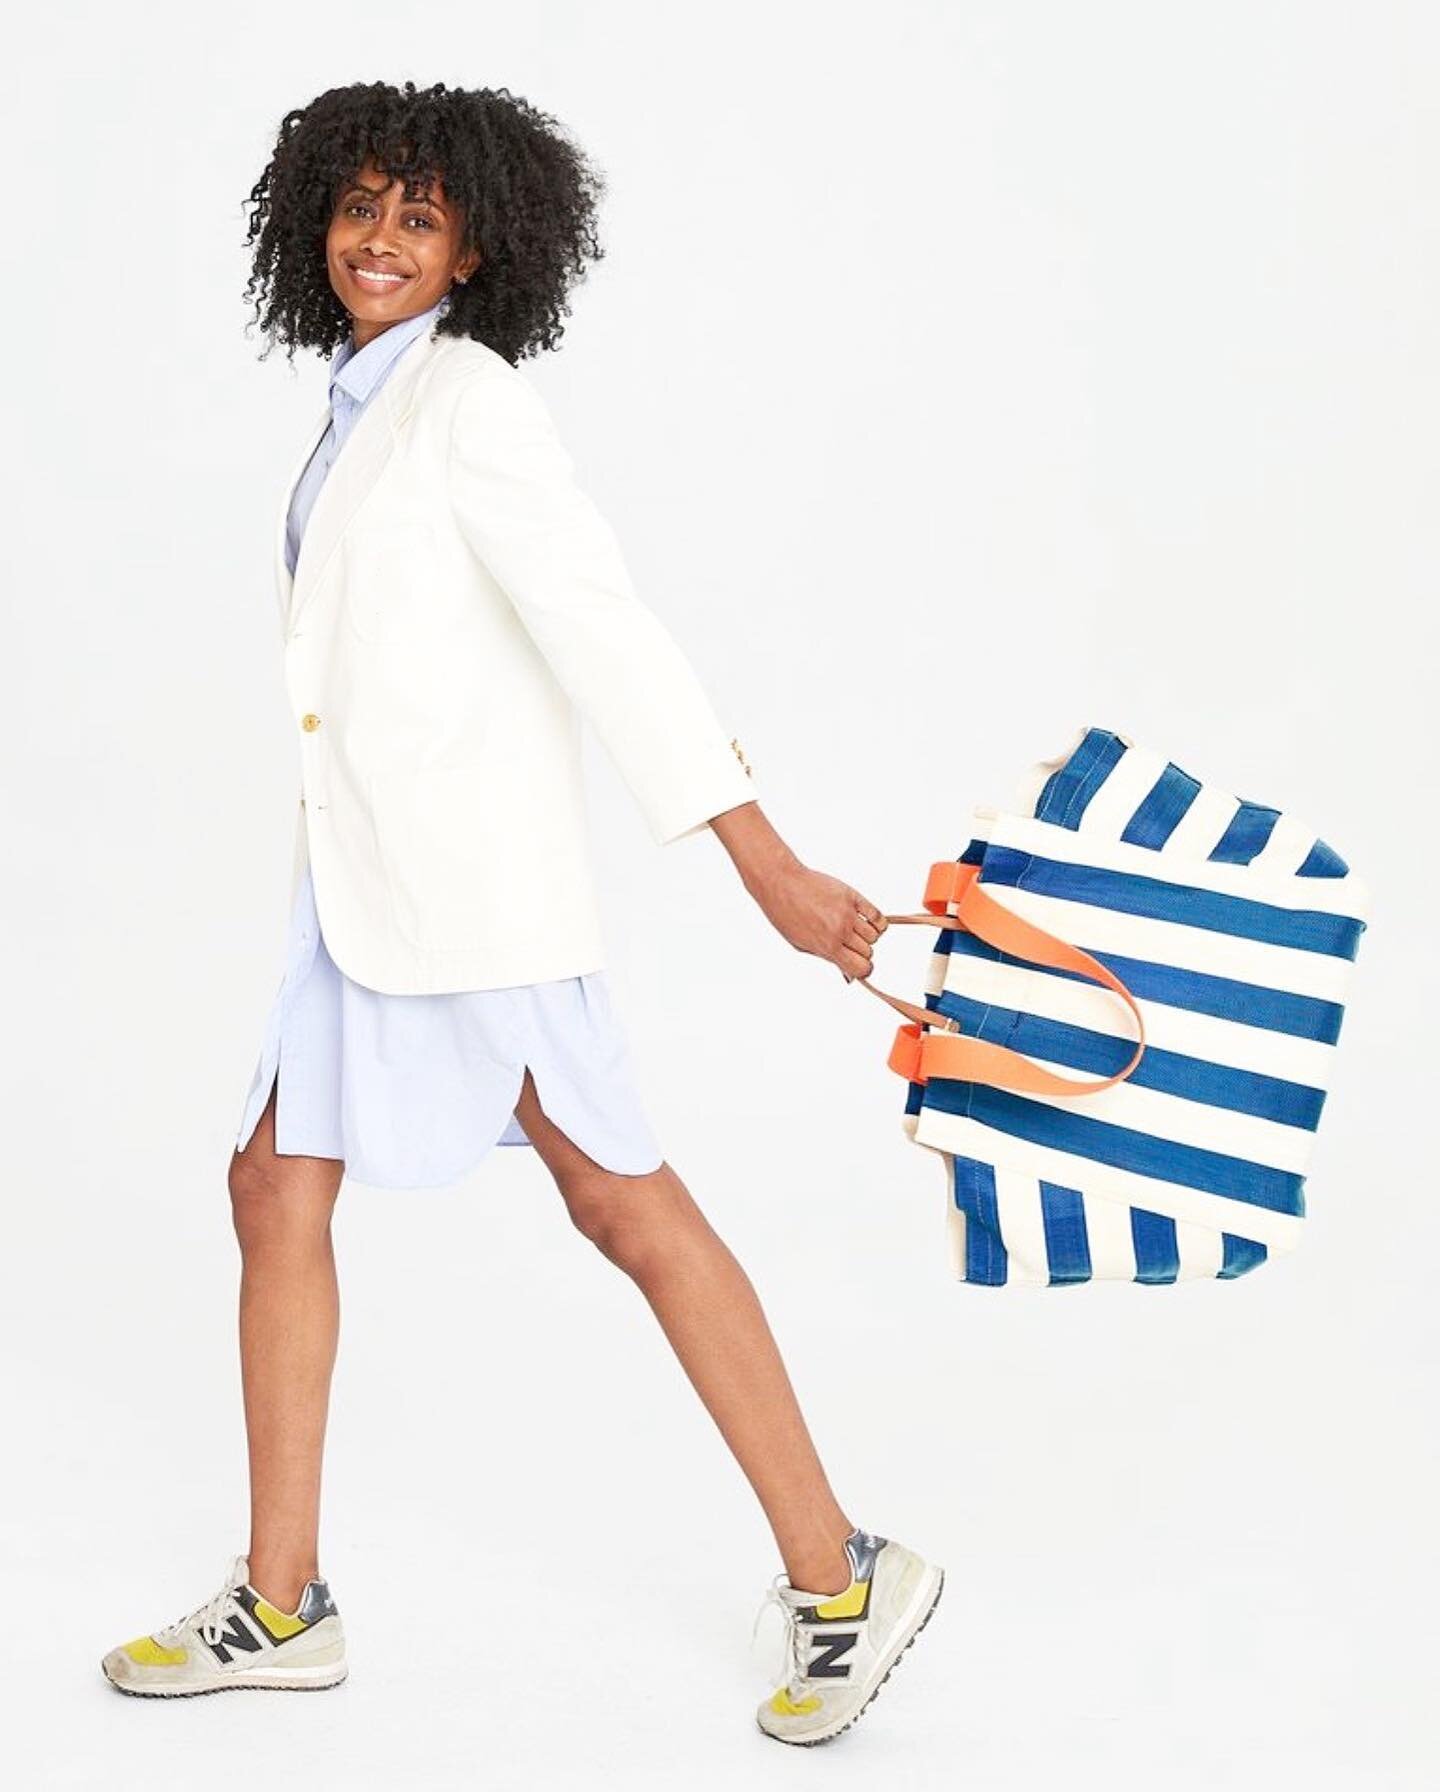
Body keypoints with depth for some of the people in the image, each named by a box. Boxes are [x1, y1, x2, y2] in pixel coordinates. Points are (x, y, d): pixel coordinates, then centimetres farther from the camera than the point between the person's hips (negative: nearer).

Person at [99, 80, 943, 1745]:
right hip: (364, 873, 9)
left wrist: (763, 861, -23)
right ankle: (281, 1603, 19)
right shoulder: (362, 416, 16)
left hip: (469, 860, -9)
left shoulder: (465, 394, -10)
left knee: (619, 1196, -6)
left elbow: (598, 625, -19)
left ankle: (838, 1579, 3)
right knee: (275, 1192, 9)